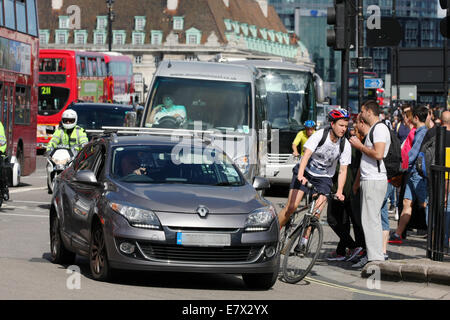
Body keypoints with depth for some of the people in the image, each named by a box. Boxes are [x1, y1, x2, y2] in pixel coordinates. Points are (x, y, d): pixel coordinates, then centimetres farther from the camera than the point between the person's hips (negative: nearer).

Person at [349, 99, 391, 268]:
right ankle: (371, 256, 16)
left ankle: (375, 257, -12)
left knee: (371, 219, -11)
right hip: (368, 180, 10)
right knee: (369, 219, 12)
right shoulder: (373, 129, 21)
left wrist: (360, 146, -11)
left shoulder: (380, 128, -12)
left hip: (374, 181, -10)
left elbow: (378, 154, -23)